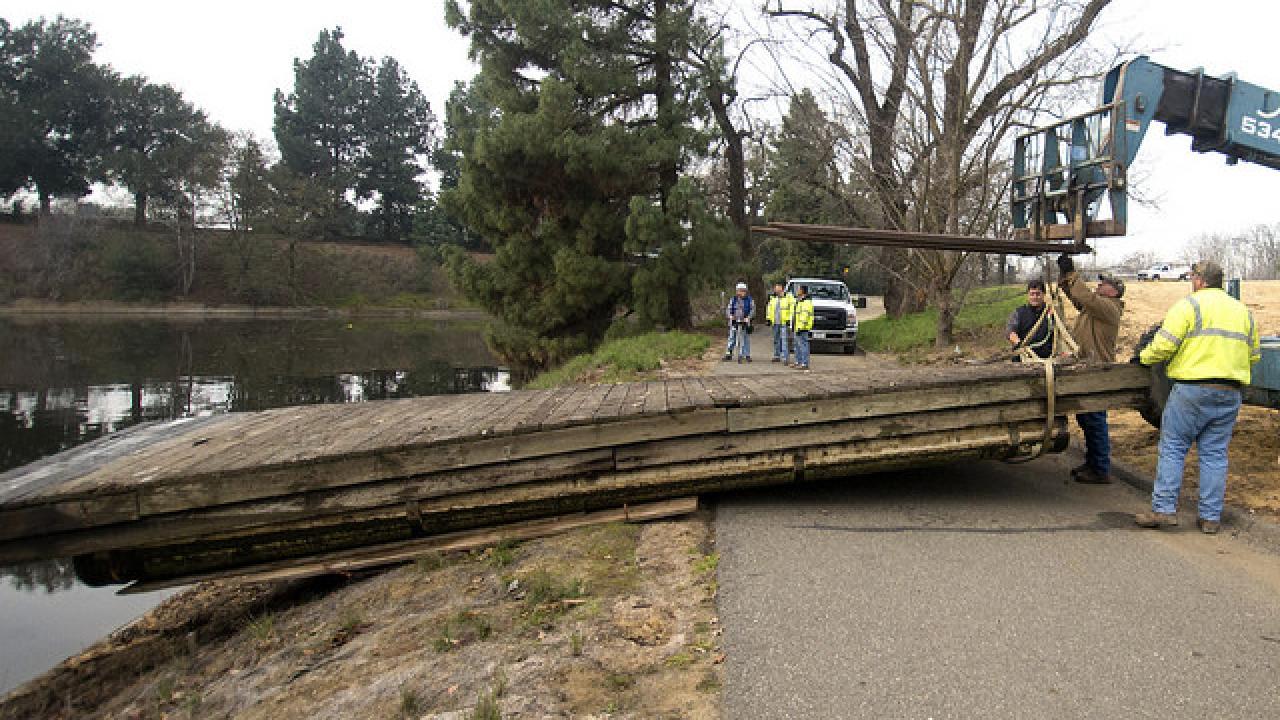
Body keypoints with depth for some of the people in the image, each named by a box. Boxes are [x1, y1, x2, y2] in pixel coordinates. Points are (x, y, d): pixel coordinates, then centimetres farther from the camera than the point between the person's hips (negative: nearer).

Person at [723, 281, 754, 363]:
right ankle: (728, 354, 5)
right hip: (734, 322, 1)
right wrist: (730, 316, -11)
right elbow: (728, 309, 9)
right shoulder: (733, 299, 8)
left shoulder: (749, 299, 4)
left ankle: (747, 355, 10)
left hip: (745, 322, -1)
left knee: (746, 339, 3)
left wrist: (748, 317, -14)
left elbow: (752, 309, 1)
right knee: (732, 338, -1)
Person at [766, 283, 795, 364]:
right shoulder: (772, 297, 13)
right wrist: (768, 318, 14)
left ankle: (786, 358, -11)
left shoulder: (788, 297, -5)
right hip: (775, 322, 6)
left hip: (784, 322, -6)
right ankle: (777, 356, 24)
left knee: (785, 340, -10)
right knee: (776, 340, 14)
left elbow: (792, 308, -8)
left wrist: (789, 320, -13)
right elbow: (769, 308, 21)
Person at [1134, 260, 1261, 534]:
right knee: (1215, 454, 8)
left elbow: (1164, 344, -13)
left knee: (1173, 448, 1)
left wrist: (1144, 357, 4)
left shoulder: (1189, 305, -5)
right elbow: (1254, 356, 21)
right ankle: (1210, 517, 10)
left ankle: (1164, 509, 0)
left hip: (1192, 390, -6)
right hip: (1230, 395, 6)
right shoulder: (1243, 311, 16)